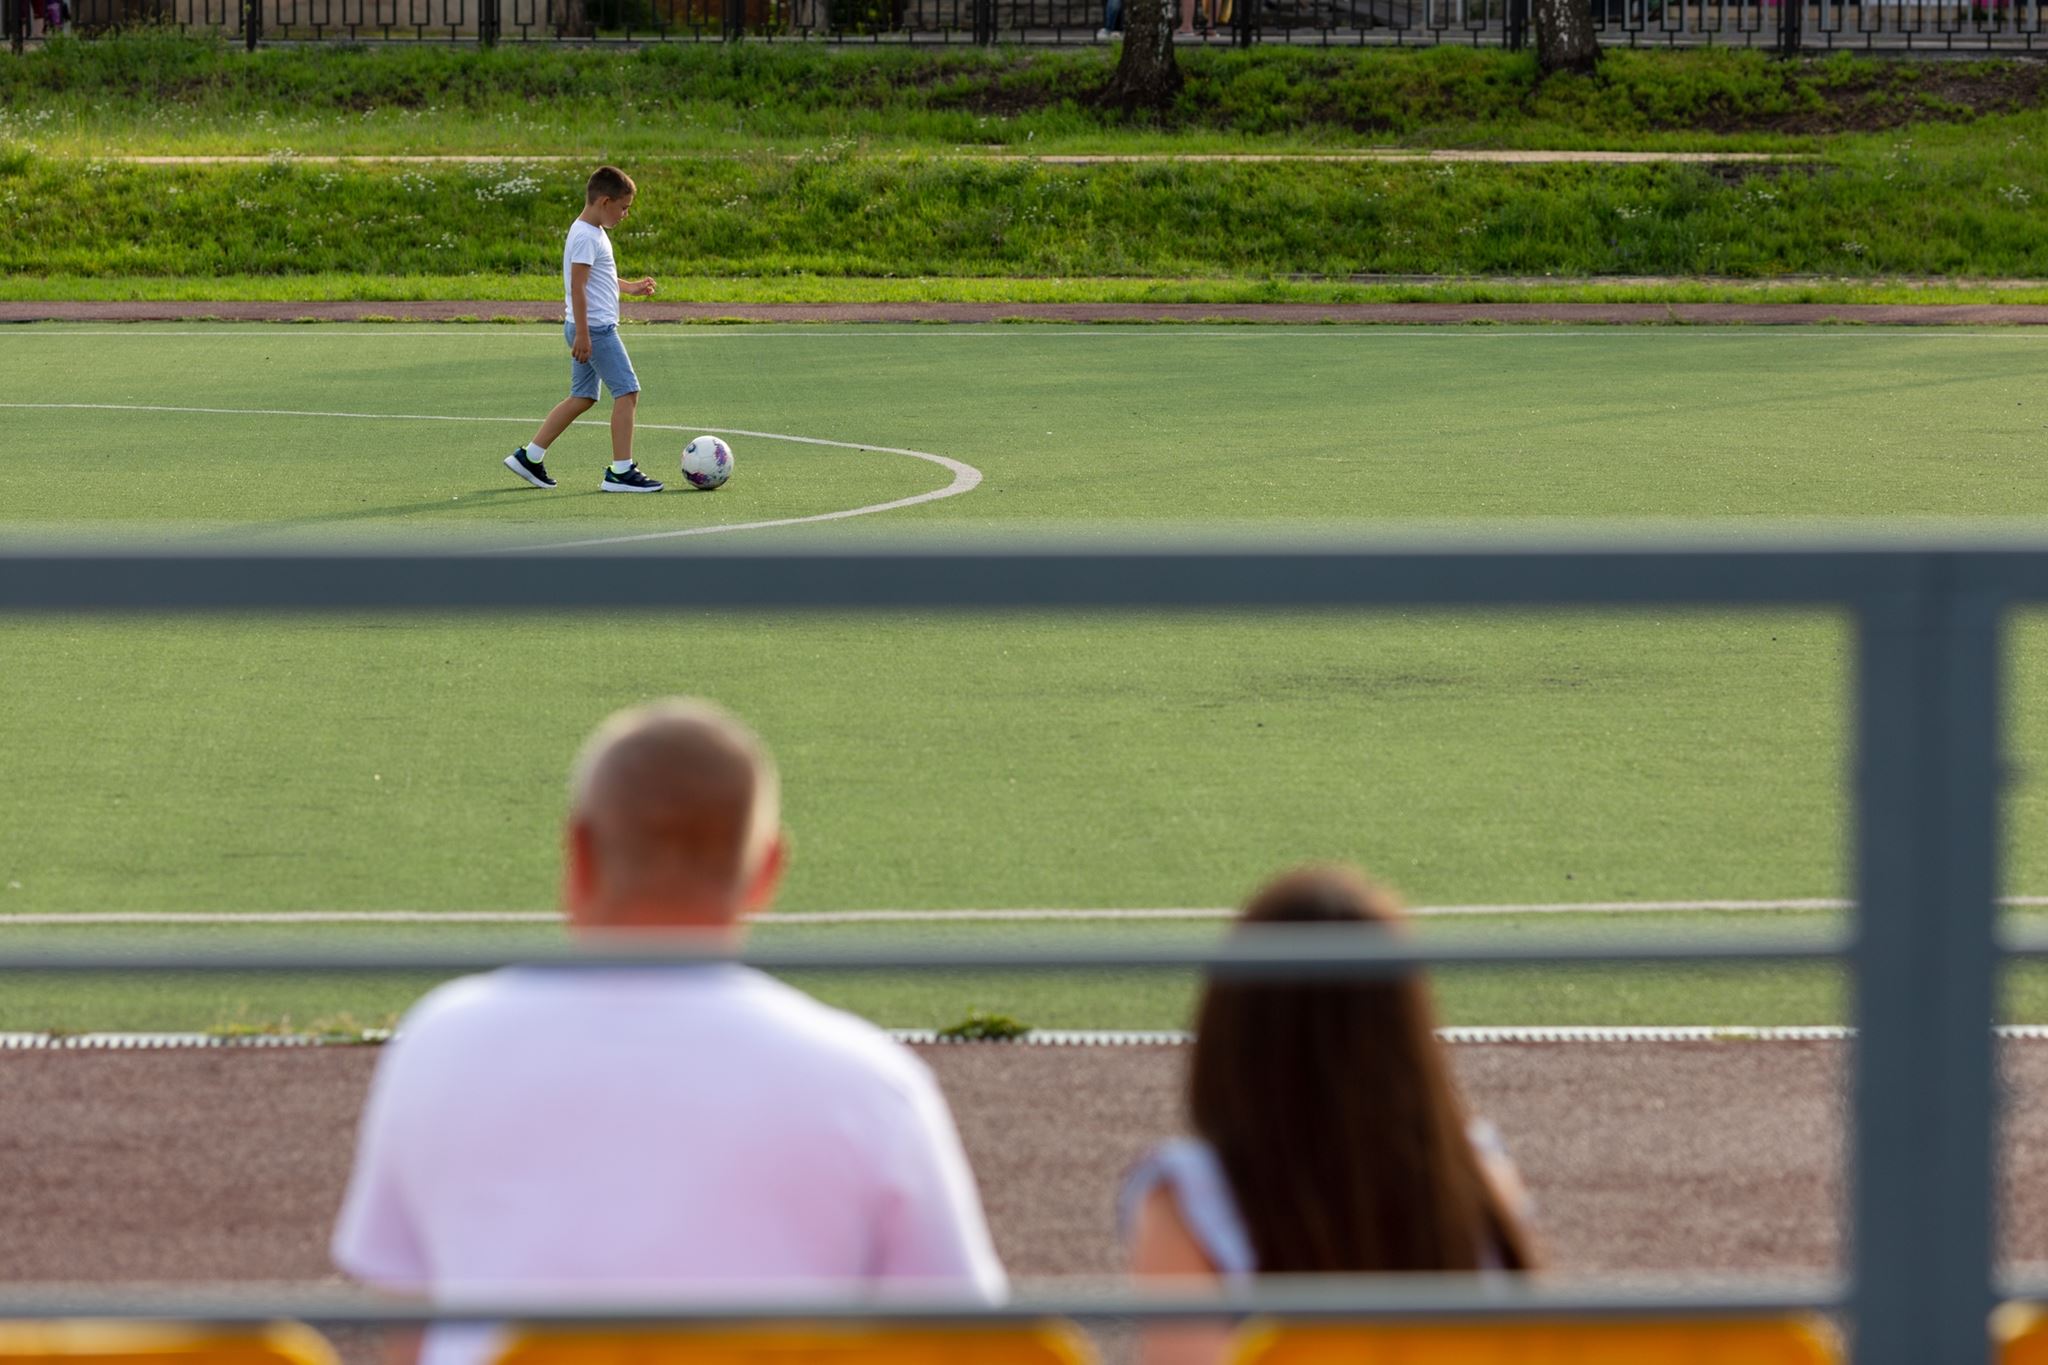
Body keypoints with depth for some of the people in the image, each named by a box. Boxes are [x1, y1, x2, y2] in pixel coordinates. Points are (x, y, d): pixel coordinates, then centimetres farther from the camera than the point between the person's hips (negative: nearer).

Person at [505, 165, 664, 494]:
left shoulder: (593, 233, 16)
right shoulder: (586, 237, -16)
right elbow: (578, 287, -21)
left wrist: (630, 287, 30)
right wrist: (582, 333, -23)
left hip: (586, 330, 11)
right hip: (595, 328, -11)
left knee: (582, 398, 14)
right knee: (627, 392, -8)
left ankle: (529, 456, 16)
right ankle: (621, 471, -8)